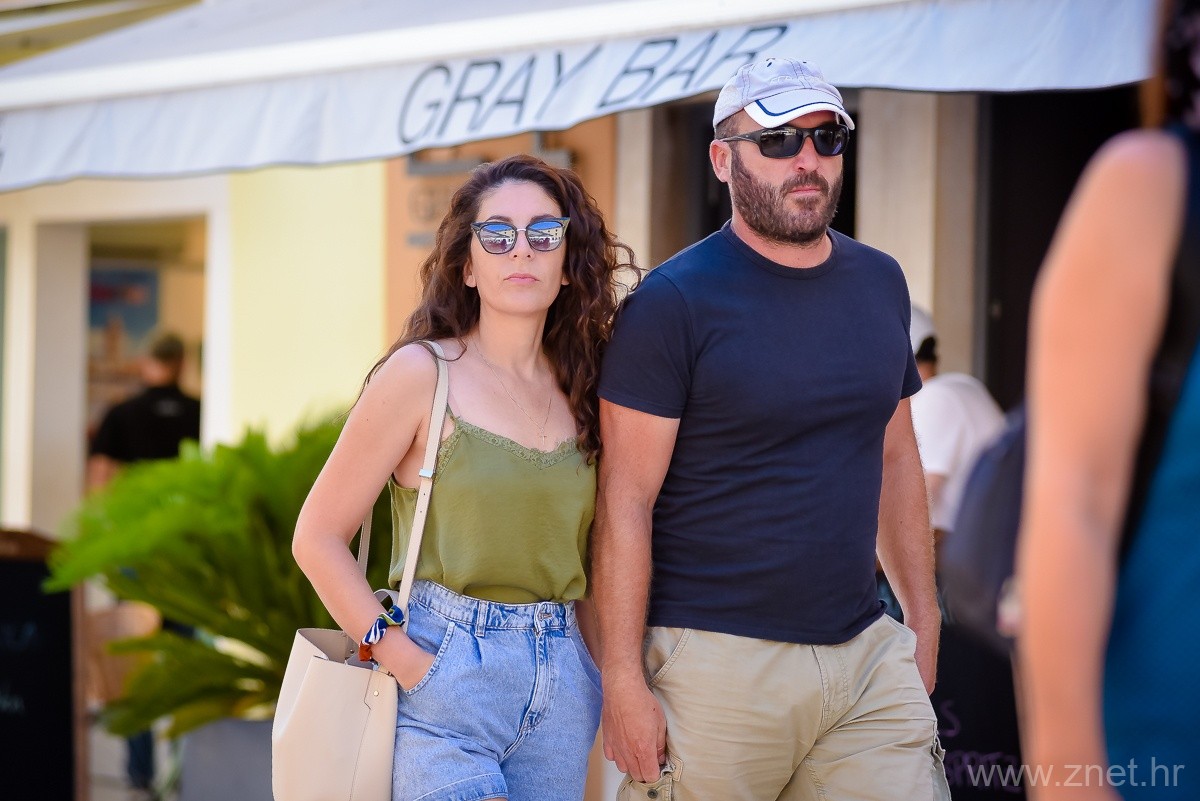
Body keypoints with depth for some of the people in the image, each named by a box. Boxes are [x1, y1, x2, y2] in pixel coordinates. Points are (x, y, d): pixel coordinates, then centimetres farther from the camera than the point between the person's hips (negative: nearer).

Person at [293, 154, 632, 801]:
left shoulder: (581, 389, 10)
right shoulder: (421, 373, -4)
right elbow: (318, 537, -5)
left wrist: (602, 680, 4)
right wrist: (403, 660, -13)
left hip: (562, 687, 5)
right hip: (445, 674, -5)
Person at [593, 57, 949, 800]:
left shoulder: (880, 283, 11)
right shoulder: (673, 302, -7)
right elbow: (626, 502, -10)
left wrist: (924, 619, 15)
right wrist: (623, 682, -14)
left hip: (869, 655, 5)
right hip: (717, 664, -5)